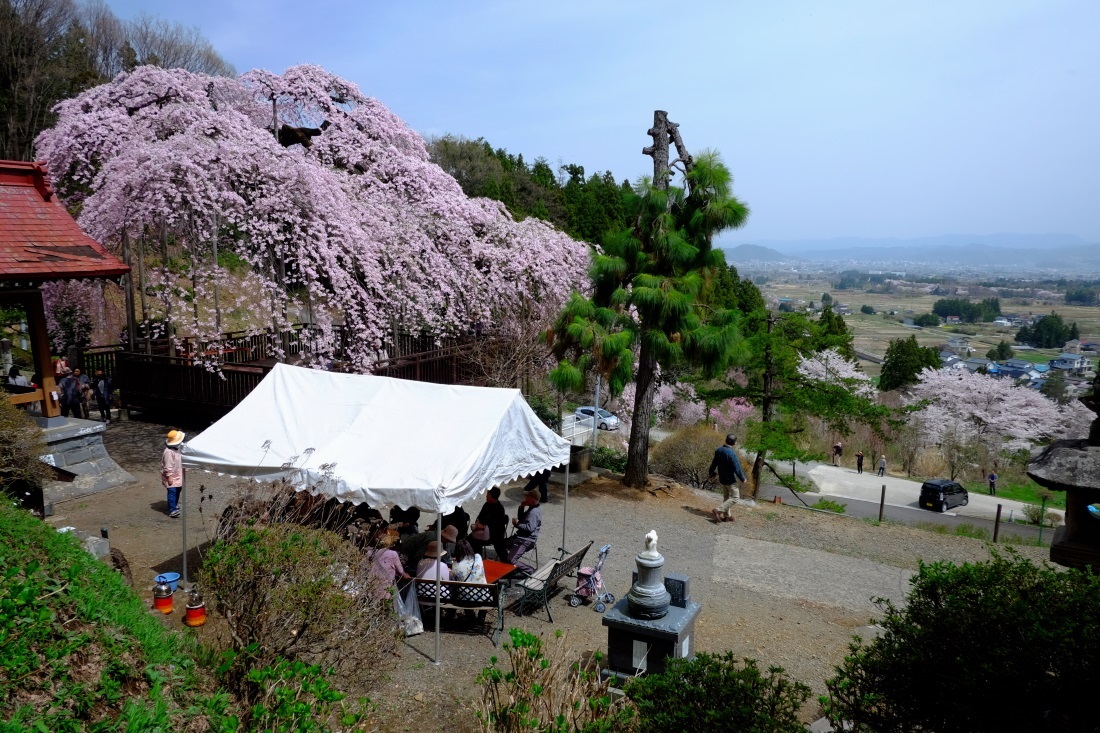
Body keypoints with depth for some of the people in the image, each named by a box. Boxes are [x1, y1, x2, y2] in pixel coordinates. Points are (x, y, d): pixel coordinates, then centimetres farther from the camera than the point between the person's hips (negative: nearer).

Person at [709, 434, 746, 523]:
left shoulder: (719, 450, -3)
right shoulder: (732, 454, -27)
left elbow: (714, 463, 10)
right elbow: (737, 469, -23)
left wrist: (711, 472, 26)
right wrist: (743, 479, -8)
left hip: (722, 479, 8)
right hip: (731, 480, -8)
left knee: (726, 496, 19)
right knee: (734, 497, 3)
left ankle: (726, 516, 24)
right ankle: (719, 510, -7)